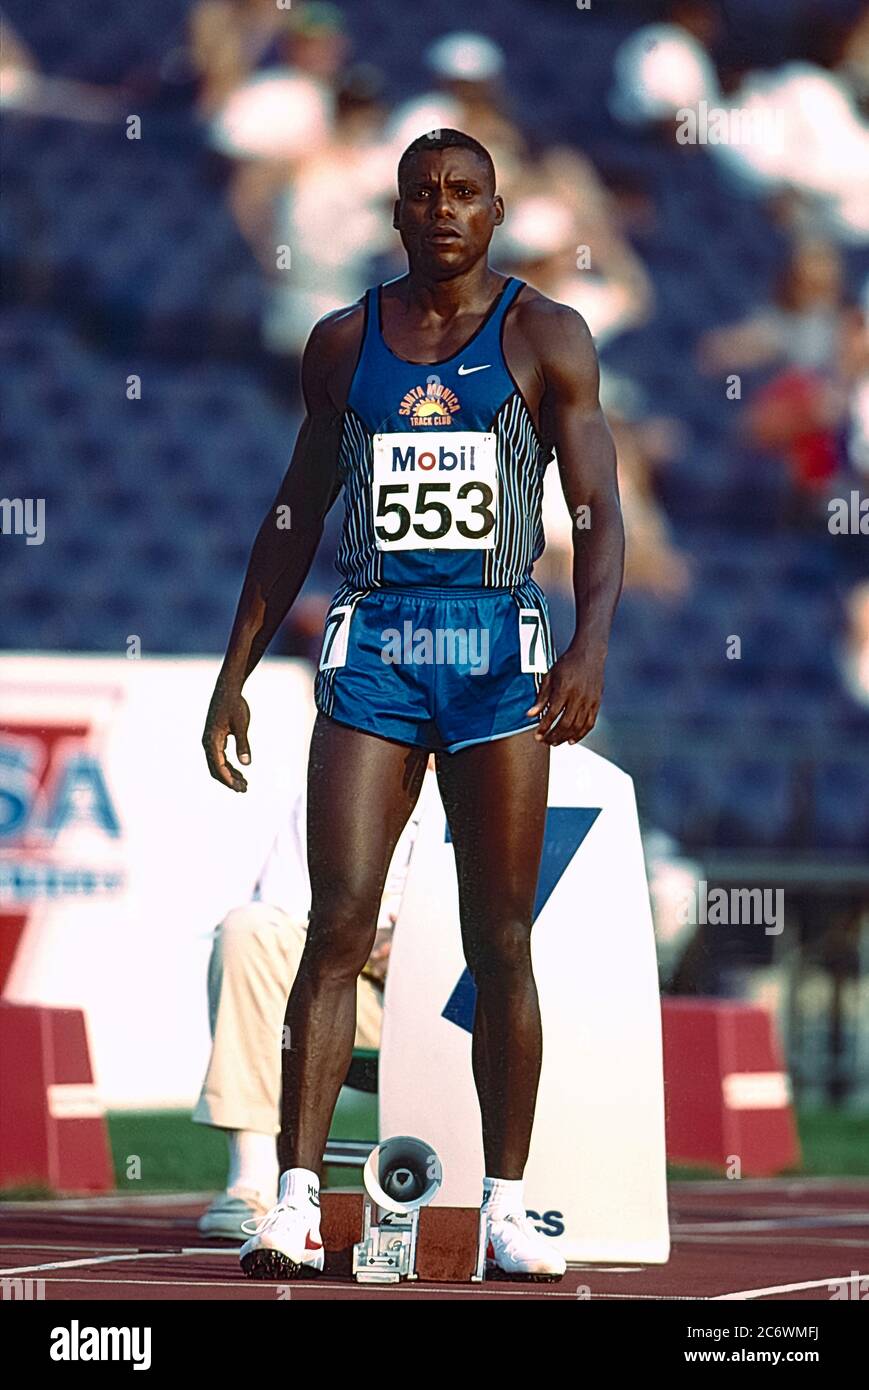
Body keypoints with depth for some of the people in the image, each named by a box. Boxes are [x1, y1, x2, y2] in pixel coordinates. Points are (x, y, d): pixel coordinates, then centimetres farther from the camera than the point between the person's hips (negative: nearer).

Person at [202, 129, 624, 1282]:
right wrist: (235, 671, 12)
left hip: (498, 646, -1)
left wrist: (592, 644, -19)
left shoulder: (546, 339, 3)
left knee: (501, 938, 2)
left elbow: (599, 512, -3)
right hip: (372, 637, 1)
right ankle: (297, 1199, -12)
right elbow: (296, 516, 17)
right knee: (339, 922, -9)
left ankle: (507, 1208, 8)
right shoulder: (343, 344, 11)